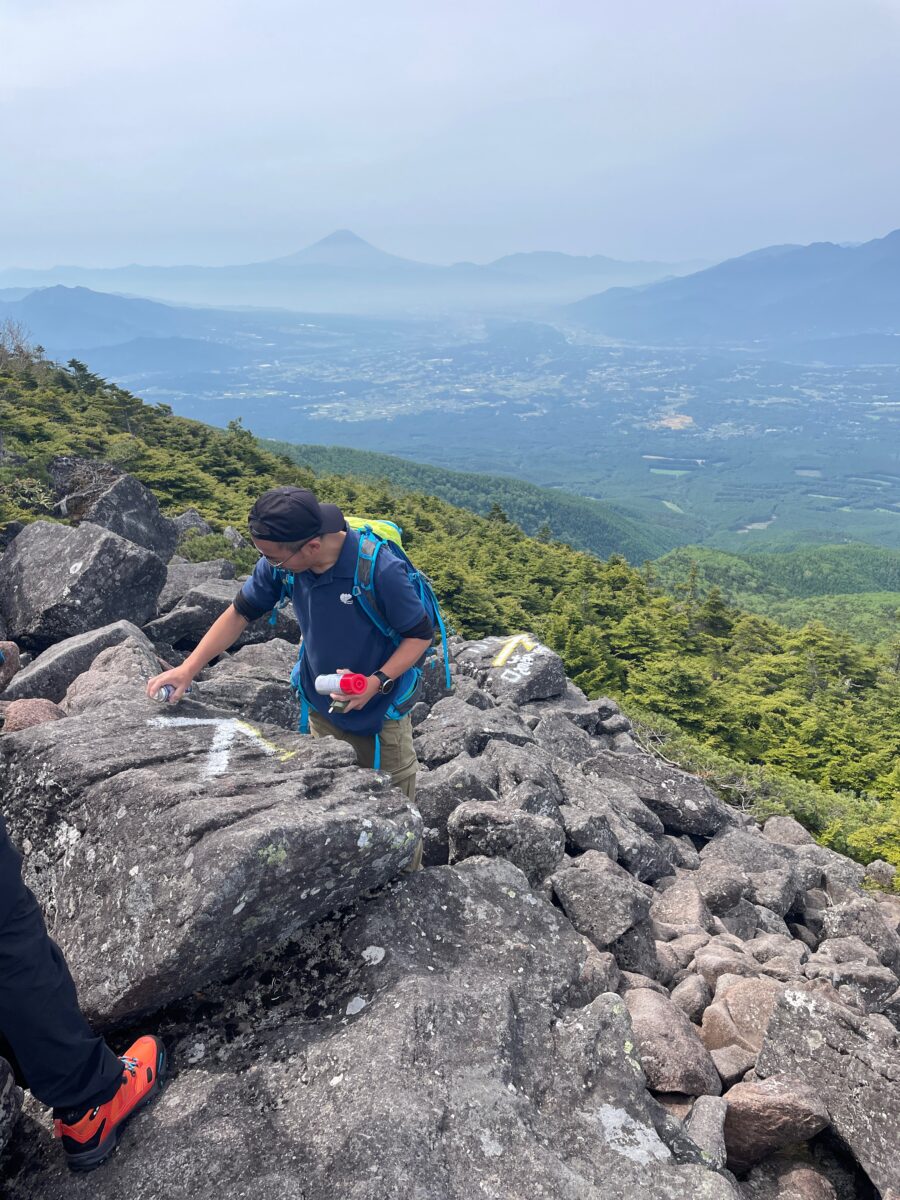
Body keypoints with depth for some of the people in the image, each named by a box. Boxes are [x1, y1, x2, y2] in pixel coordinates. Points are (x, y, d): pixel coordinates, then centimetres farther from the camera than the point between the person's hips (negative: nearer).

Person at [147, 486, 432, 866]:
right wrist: (188, 669, -7)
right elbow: (241, 612, -1)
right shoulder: (280, 564, -16)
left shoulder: (380, 569, -32)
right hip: (323, 710, 5)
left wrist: (377, 682, -32)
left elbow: (421, 635, -19)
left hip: (380, 712, -4)